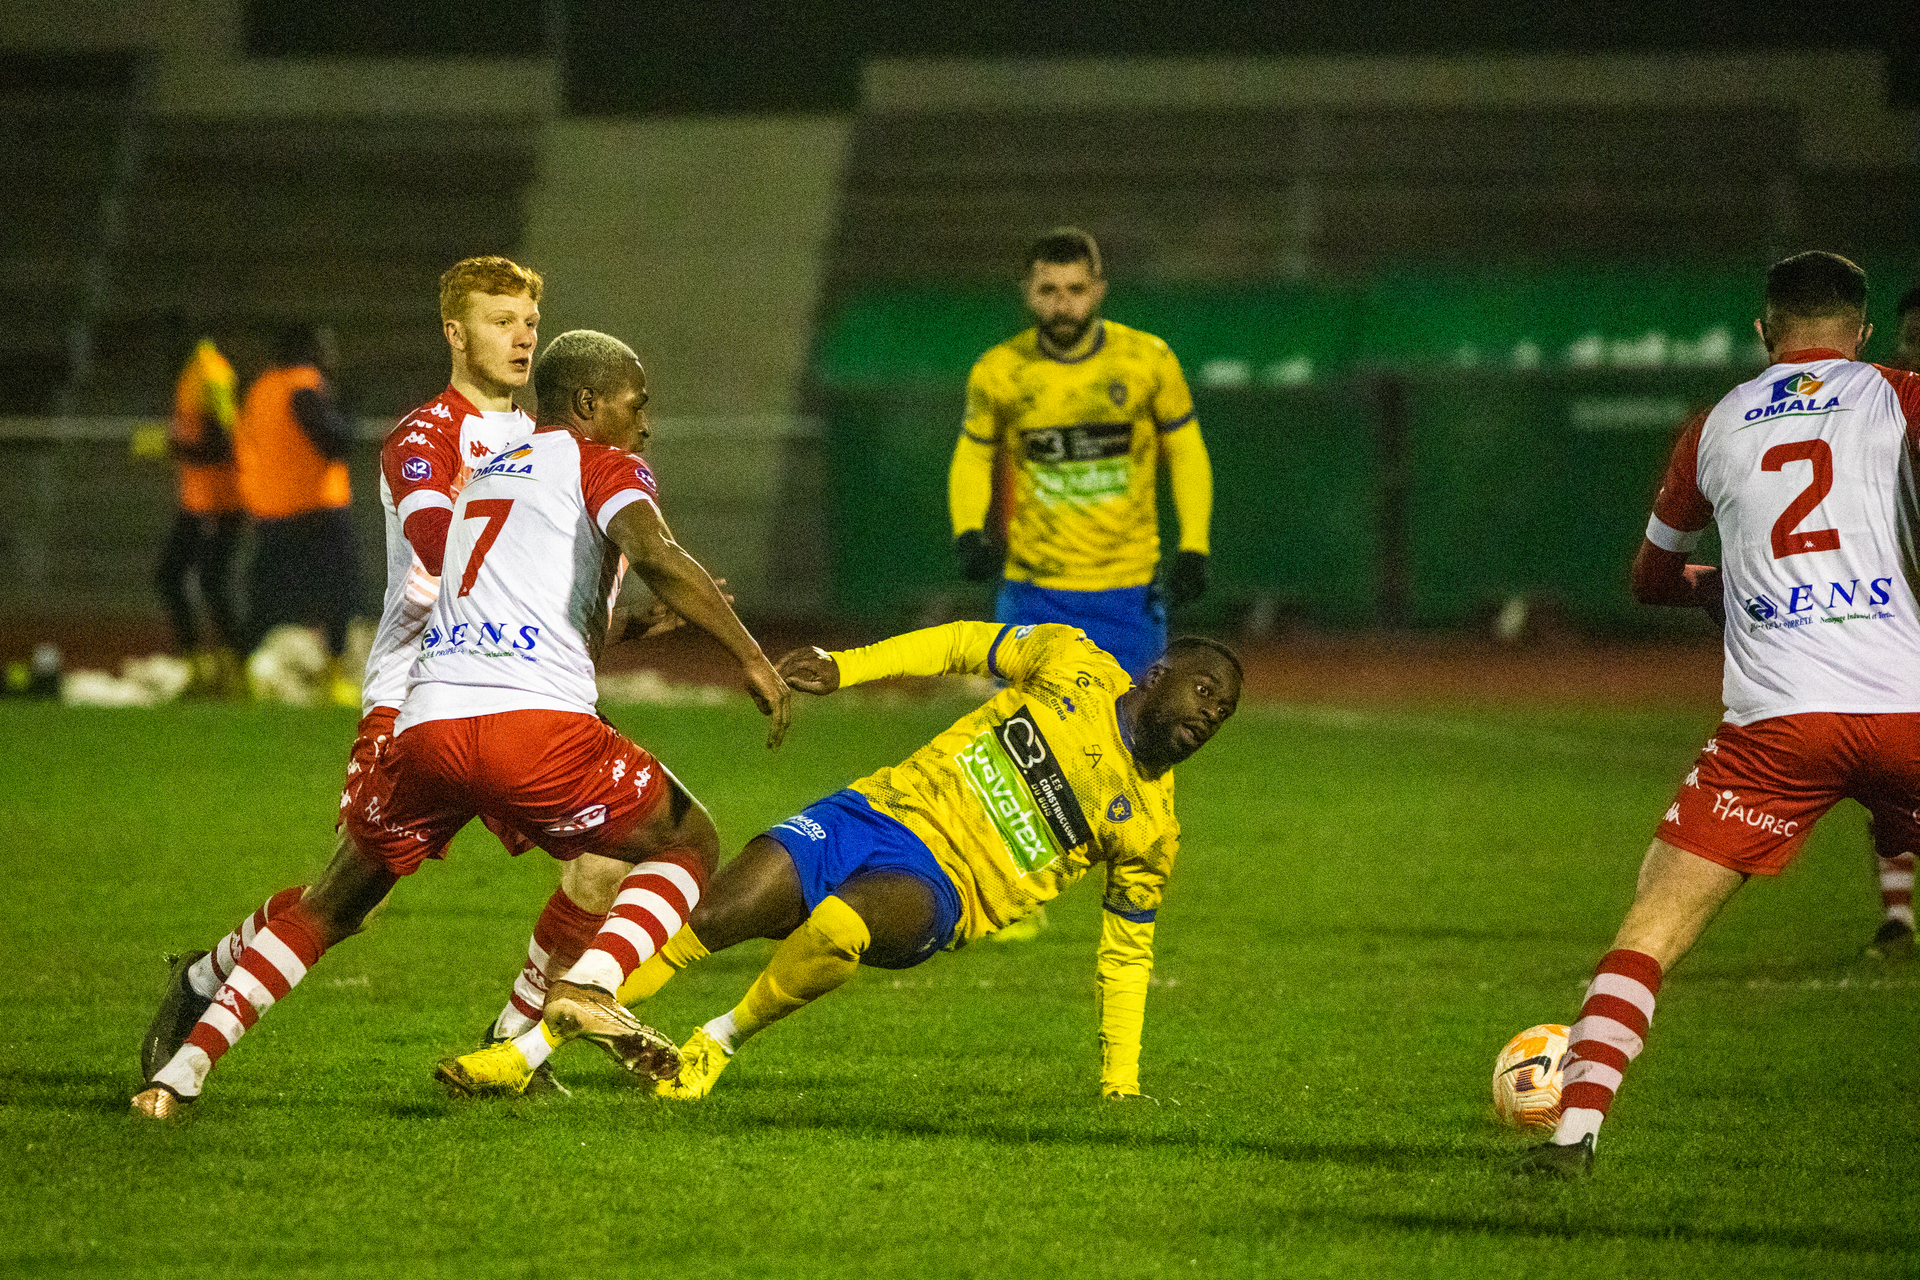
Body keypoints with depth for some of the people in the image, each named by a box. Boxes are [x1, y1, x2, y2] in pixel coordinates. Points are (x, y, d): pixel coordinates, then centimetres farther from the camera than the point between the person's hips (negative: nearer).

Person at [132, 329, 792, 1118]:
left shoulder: (486, 476, 32)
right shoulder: (600, 463, 10)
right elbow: (652, 553, -11)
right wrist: (751, 658, -9)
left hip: (426, 723, 6)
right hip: (537, 723, -6)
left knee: (332, 908, 24)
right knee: (688, 845, 15)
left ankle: (181, 1072, 13)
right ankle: (588, 987, -11)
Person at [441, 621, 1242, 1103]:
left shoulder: (1150, 833, 7)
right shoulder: (1073, 665, 6)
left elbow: (1126, 954, 16)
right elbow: (968, 645, 17)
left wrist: (1120, 1085, 11)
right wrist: (846, 667, 4)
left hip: (936, 890, -2)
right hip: (883, 809, 2)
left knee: (838, 927, -38)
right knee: (709, 919, -19)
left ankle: (721, 1043, -12)